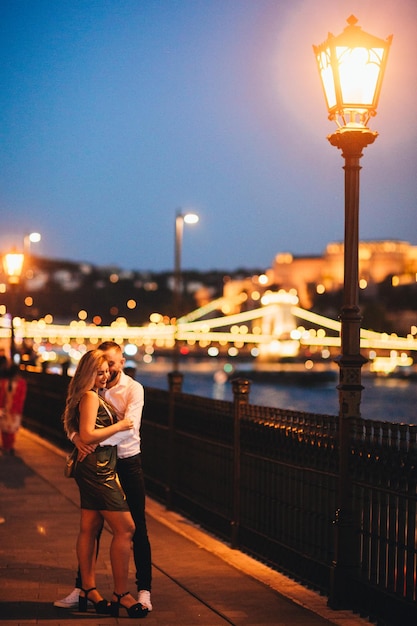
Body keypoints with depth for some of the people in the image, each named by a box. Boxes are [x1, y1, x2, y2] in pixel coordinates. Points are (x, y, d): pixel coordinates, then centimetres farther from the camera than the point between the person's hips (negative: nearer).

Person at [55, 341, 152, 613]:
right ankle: (81, 588, 16)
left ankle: (144, 591, 8)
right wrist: (76, 436, -29)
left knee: (137, 527, 1)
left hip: (128, 462, -3)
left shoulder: (133, 389, -8)